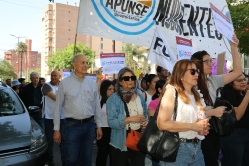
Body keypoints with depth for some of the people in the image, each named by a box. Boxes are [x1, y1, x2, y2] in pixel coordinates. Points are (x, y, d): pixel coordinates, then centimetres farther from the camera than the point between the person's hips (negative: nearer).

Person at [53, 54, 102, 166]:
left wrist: (99, 125, 8)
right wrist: (56, 129, -2)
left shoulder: (92, 83, 4)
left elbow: (97, 106, 9)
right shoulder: (65, 83, -5)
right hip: (72, 125, -3)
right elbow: (58, 107, -2)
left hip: (89, 125, 3)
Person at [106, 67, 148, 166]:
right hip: (121, 141, -4)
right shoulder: (113, 99, -10)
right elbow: (111, 122, -18)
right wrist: (130, 119, -25)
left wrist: (145, 123, -4)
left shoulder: (140, 96, 7)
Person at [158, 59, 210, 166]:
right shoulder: (172, 91, -9)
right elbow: (162, 124, -20)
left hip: (196, 148, 7)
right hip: (177, 148, -7)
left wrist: (203, 127, 3)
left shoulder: (196, 95, 13)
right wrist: (193, 126, -17)